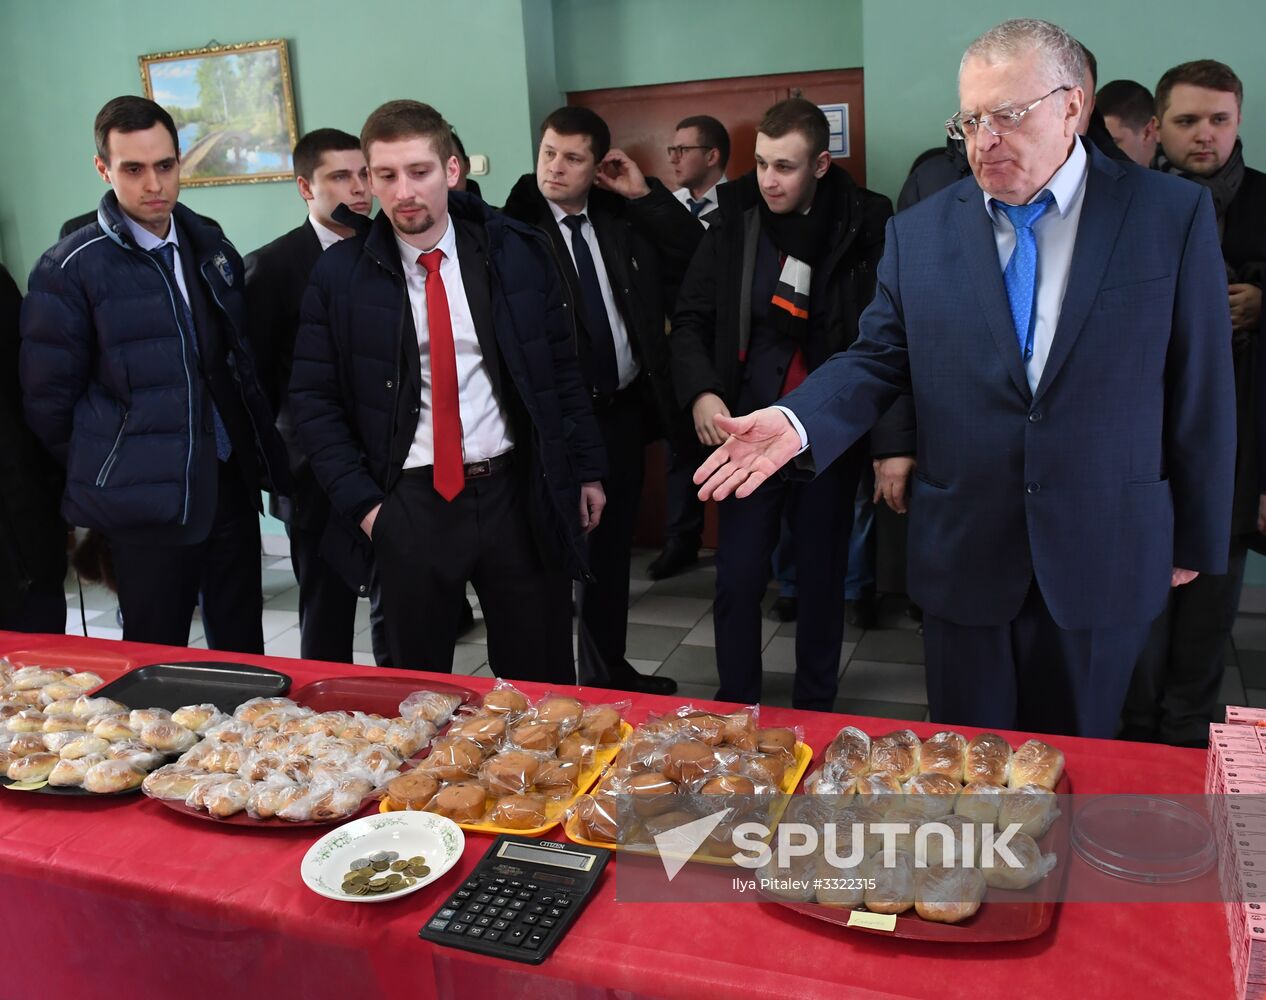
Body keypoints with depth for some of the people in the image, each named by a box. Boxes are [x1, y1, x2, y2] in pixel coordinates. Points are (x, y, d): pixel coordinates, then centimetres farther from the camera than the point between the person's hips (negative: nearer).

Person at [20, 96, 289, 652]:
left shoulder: (211, 248, 8)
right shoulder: (70, 270, -8)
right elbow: (48, 401, -3)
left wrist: (262, 455, 12)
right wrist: (102, 481, 3)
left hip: (233, 484, 5)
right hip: (148, 503, -5)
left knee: (243, 648, 14)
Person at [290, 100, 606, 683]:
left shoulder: (516, 252, 1)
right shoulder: (339, 275, -2)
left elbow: (563, 367, 7)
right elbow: (313, 399, 2)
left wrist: (586, 469, 7)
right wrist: (360, 501, -6)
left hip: (518, 492, 1)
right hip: (409, 504, 0)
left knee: (544, 680, 12)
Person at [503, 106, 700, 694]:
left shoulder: (625, 218, 6)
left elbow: (695, 257, 4)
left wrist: (644, 194, -4)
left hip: (624, 408, 5)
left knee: (612, 546, 17)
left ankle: (606, 670, 35)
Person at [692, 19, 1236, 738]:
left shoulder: (1174, 214, -4)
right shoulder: (920, 232, 1)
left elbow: (1201, 385, -1)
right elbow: (879, 359, 2)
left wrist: (1196, 538, 4)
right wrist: (796, 422, -18)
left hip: (1105, 562, -1)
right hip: (965, 555, 1)